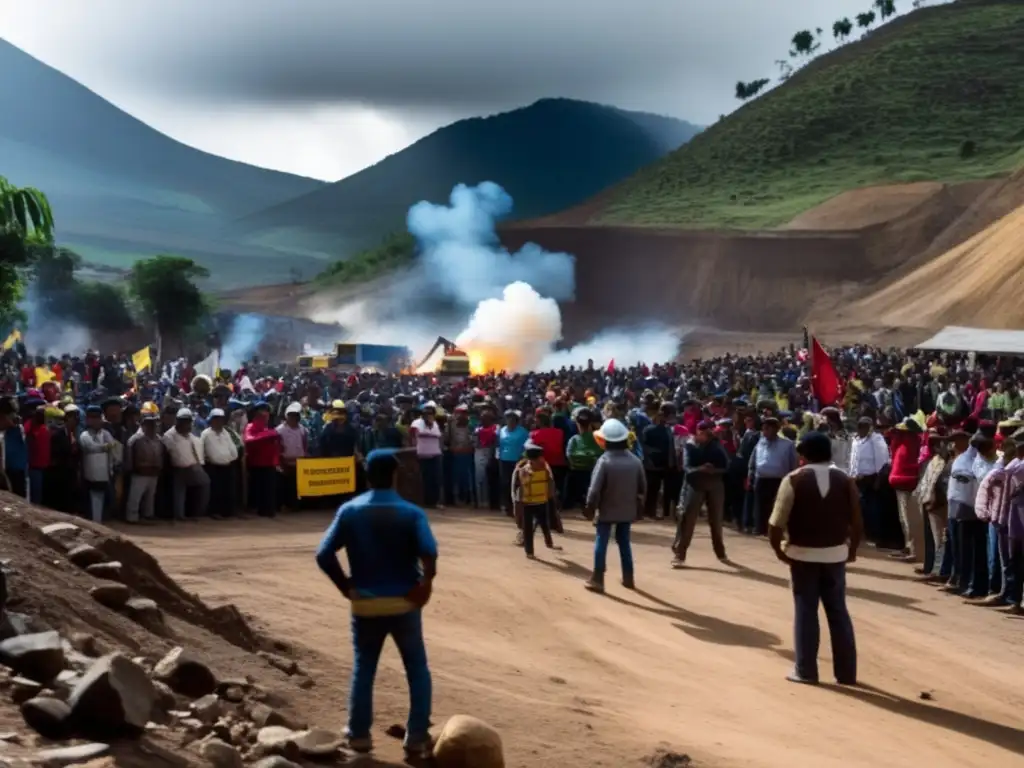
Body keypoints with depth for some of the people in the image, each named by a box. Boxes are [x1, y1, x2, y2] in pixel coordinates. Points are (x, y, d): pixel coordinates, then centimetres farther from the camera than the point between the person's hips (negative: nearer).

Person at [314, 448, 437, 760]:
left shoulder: (349, 511, -4)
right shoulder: (411, 513, -9)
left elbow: (324, 555, -10)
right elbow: (429, 553, -26)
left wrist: (345, 586, 1)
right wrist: (425, 584, -11)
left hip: (365, 604, 2)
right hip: (404, 603, -2)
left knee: (363, 669, 17)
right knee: (417, 669, 13)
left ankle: (359, 734, 23)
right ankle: (417, 737, 11)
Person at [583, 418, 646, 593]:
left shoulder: (604, 460, -17)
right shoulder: (635, 461, -1)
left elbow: (595, 488, -17)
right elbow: (643, 487, 5)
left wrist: (590, 507, -4)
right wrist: (638, 507, 17)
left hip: (607, 510, -4)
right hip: (627, 510, 5)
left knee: (601, 543, 4)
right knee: (624, 542, 18)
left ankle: (597, 580, 4)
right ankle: (628, 578, 24)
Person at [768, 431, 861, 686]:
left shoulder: (794, 480, -8)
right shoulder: (844, 480, 1)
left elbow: (776, 523, -14)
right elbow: (857, 522, 0)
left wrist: (778, 548, 0)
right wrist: (852, 549, 14)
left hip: (802, 553, -3)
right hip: (835, 553, 3)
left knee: (806, 610, 5)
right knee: (838, 611, 11)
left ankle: (805, 670, 10)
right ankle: (846, 672, 16)